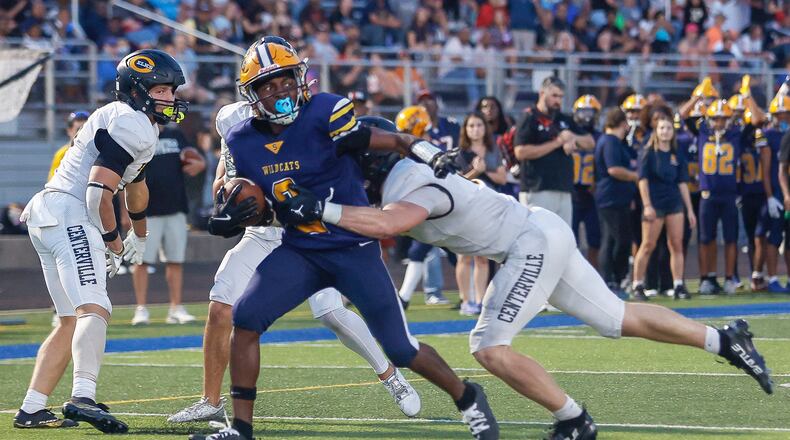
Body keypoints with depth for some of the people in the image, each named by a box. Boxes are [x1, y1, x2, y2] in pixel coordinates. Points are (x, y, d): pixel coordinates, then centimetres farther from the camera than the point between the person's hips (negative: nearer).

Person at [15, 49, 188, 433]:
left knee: (72, 321, 14)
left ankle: (31, 410, 13)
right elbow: (98, 192, -18)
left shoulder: (133, 123, 23)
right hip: (69, 216, -11)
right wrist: (113, 242, -5)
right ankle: (82, 398, -41)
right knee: (93, 309, -24)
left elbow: (135, 185, 41)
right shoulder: (131, 125, -11)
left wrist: (139, 235, 55)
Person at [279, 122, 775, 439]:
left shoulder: (416, 188, -22)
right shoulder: (401, 180, 6)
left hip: (537, 241, -10)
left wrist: (323, 209, -41)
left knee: (490, 346, -11)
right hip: (540, 239, 10)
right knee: (617, 319, 15)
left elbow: (392, 223, -43)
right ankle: (725, 338, 22)